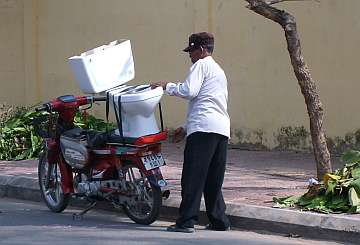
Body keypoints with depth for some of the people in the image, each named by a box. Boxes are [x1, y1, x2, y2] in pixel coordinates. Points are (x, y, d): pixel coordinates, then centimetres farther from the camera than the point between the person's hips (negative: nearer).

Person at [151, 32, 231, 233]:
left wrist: (167, 86, 3)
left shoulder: (201, 65, 3)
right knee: (213, 179, 13)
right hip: (223, 129, 9)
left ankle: (187, 221, -12)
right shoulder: (219, 71, 31)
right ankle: (219, 220, 12)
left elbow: (189, 91, -12)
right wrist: (185, 128, 31)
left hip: (204, 128, -9)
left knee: (193, 177, -9)